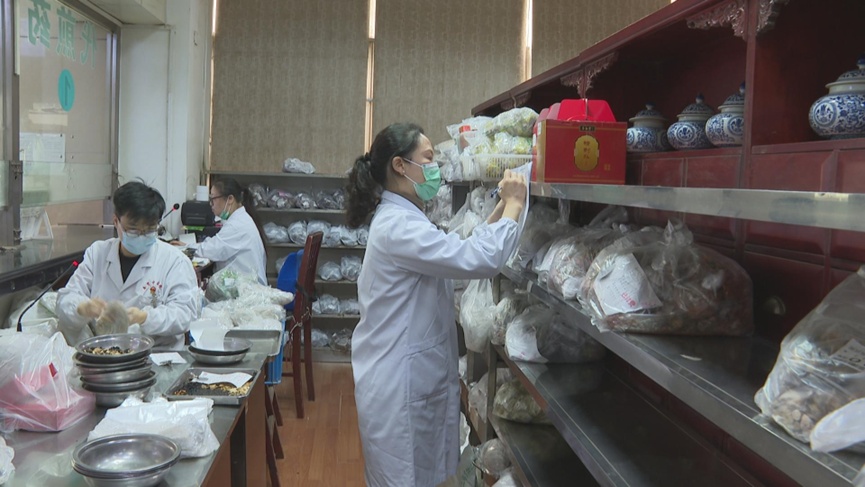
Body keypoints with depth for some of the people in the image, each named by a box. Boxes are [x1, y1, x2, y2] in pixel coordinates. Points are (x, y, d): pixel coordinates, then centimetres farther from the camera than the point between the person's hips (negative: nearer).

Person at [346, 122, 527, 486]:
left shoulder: (403, 220, 12)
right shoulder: (398, 226, -22)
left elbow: (461, 251, 19)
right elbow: (478, 260, -30)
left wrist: (501, 207, 10)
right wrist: (515, 205, -16)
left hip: (414, 378, 10)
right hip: (399, 385, -10)